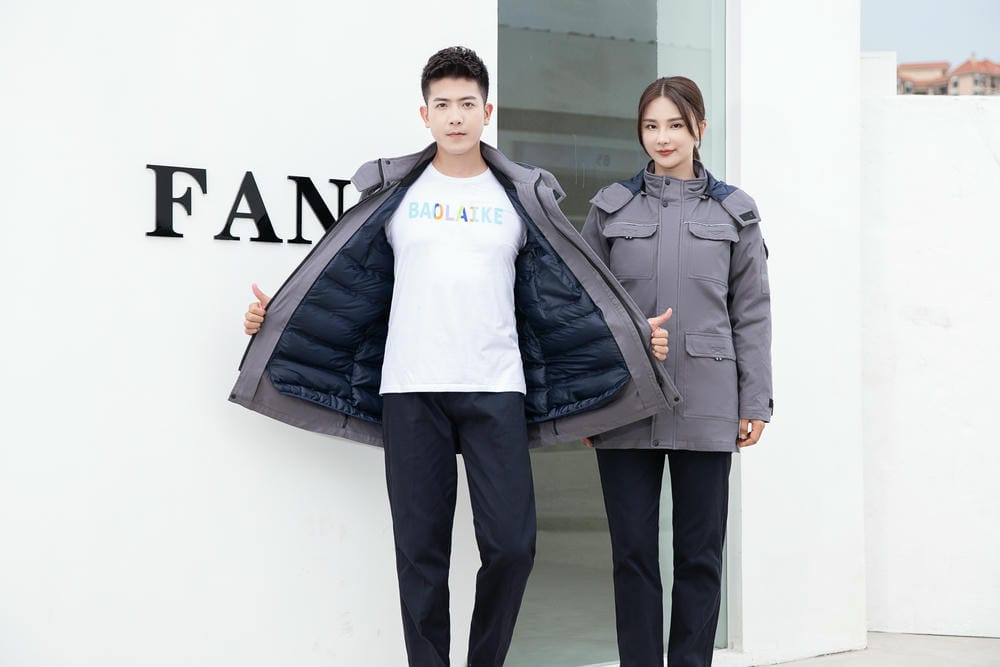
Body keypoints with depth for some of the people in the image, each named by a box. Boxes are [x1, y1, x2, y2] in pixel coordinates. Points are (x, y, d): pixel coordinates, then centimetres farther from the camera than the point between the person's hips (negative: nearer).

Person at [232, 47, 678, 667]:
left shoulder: (521, 196, 10)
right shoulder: (395, 193, 9)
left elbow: (562, 296, 12)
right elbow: (348, 285, 12)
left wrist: (635, 341, 5)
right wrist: (275, 321, 4)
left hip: (496, 389, 0)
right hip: (410, 391, 0)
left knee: (511, 545, -6)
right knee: (421, 551, 2)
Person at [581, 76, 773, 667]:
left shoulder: (734, 212, 7)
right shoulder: (612, 208, 7)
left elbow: (751, 313, 6)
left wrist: (756, 402, 1)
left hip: (706, 407, 0)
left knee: (700, 551, 5)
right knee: (634, 551, 5)